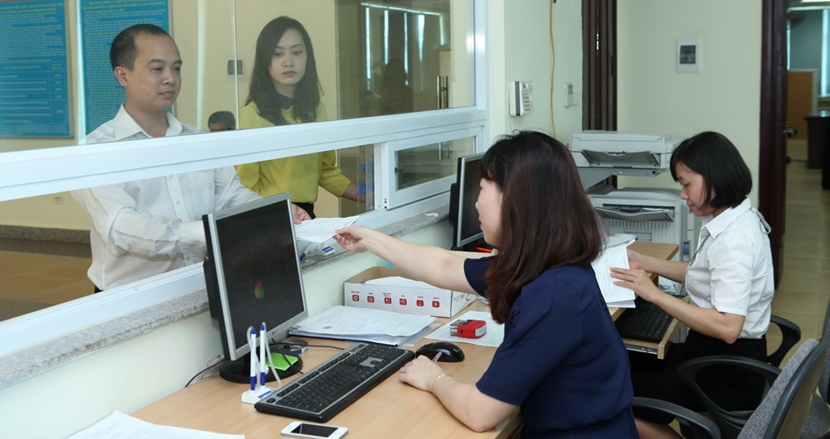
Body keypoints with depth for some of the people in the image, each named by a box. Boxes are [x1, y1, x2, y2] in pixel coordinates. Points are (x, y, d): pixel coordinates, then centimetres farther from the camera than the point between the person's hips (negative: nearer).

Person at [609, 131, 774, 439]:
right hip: (722, 356, 10)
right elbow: (706, 275, 20)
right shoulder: (735, 219, 5)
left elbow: (727, 327, -33)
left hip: (725, 374, -10)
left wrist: (655, 294, -29)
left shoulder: (734, 238, -26)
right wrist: (647, 263, 14)